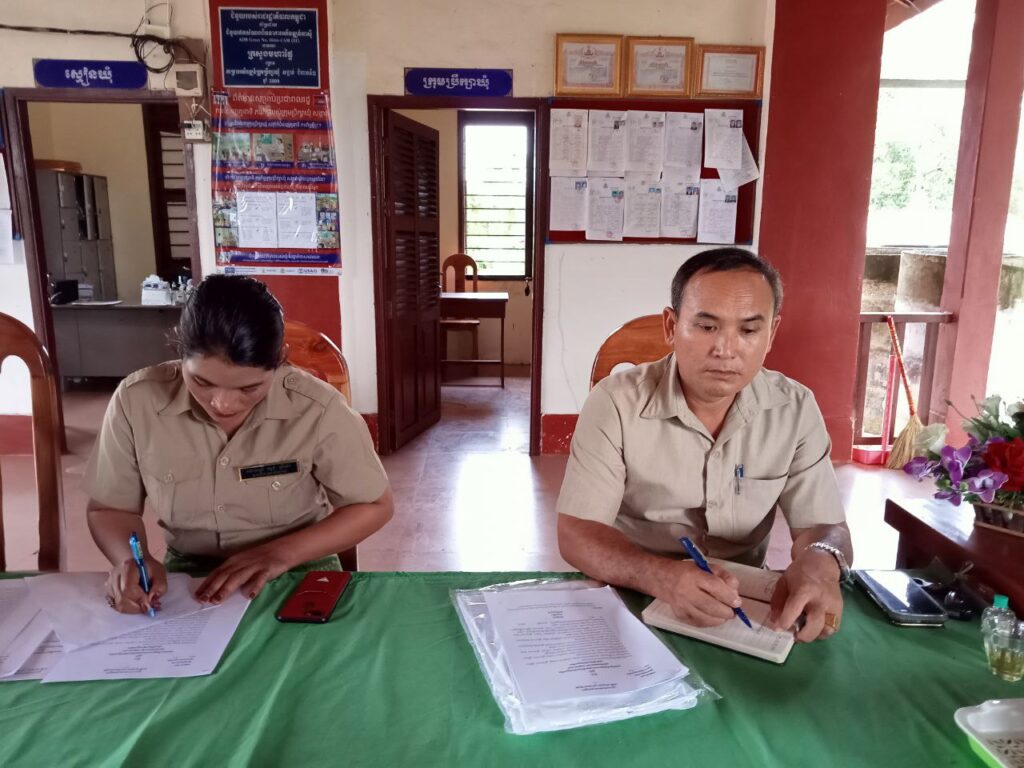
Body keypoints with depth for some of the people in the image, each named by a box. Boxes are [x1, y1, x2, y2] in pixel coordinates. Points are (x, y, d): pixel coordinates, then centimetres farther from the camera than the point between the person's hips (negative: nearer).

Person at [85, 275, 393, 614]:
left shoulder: (318, 409, -20)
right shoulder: (136, 401, -13)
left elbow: (374, 506, -8)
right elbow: (109, 508, 2)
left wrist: (281, 553, -20)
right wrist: (131, 559, -19)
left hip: (299, 570, -2)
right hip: (189, 573, 3)